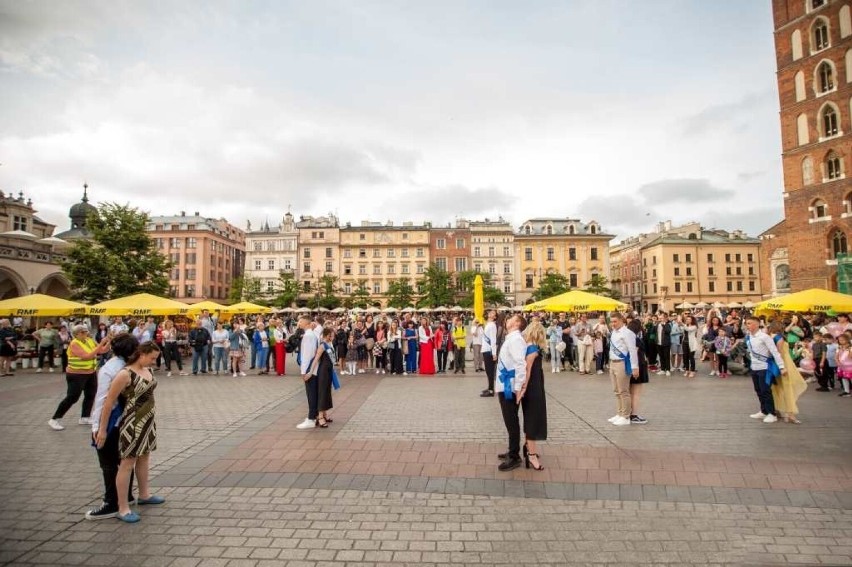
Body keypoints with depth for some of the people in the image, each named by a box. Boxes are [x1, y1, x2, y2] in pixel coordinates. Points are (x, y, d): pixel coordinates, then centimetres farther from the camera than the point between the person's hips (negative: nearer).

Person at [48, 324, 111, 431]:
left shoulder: (90, 340, 2)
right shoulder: (74, 344, -19)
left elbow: (102, 350, -1)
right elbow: (86, 356, -30)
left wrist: (108, 342, -18)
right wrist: (100, 344, -32)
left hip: (91, 373, 7)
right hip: (77, 375, -7)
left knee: (90, 395, 11)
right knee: (72, 398, -5)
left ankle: (85, 418, 24)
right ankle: (54, 420, 8)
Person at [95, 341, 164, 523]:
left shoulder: (148, 370, 1)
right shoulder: (125, 374, -22)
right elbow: (109, 402, -17)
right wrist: (102, 429, -12)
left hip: (148, 419, 8)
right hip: (133, 422, -8)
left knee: (144, 456, 20)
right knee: (128, 462, 2)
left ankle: (144, 494, 38)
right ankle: (123, 509, 13)